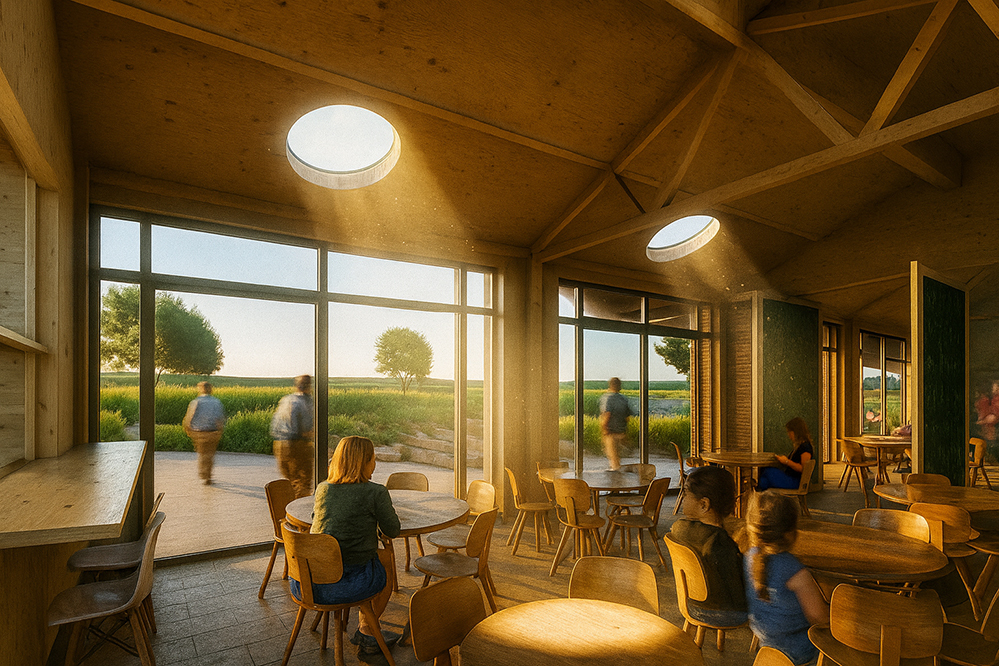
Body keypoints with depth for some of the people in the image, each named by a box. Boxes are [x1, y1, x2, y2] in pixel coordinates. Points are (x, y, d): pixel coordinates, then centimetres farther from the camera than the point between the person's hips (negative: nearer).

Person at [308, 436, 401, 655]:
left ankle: (367, 634, 41)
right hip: (346, 586, -6)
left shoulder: (322, 489, 7)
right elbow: (392, 530, 0)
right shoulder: (376, 492, -10)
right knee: (386, 558, 24)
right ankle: (366, 632, 34)